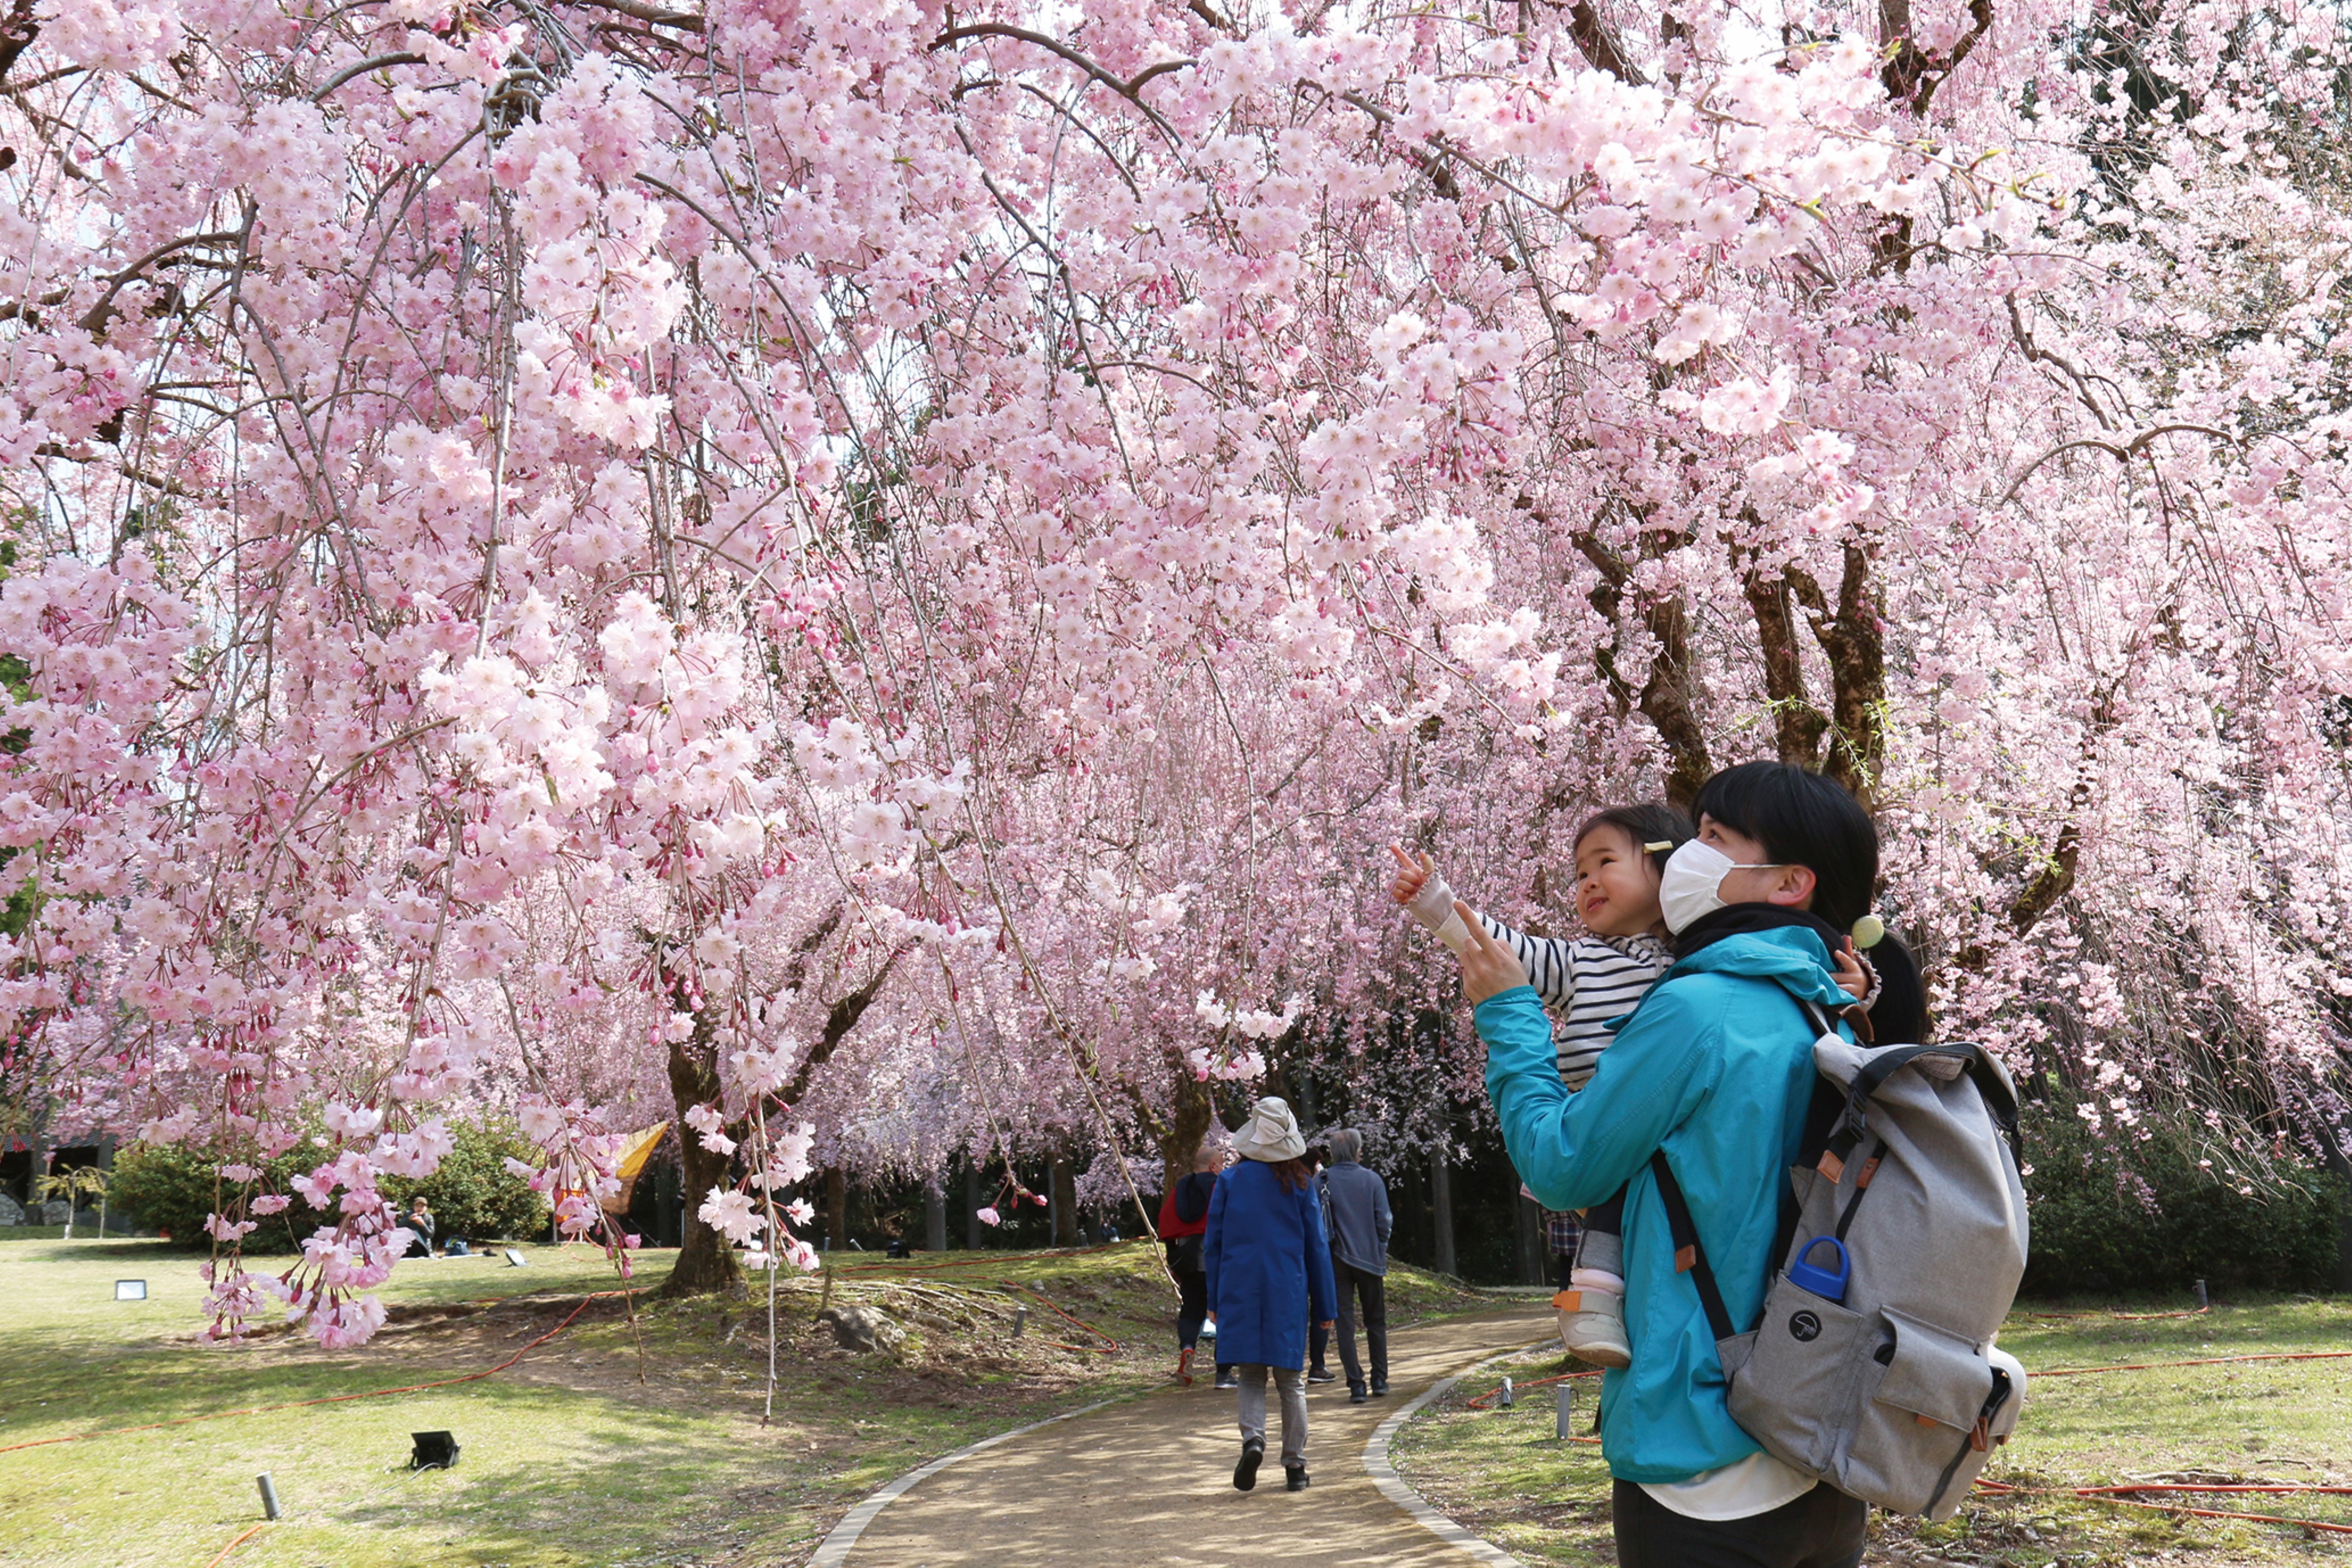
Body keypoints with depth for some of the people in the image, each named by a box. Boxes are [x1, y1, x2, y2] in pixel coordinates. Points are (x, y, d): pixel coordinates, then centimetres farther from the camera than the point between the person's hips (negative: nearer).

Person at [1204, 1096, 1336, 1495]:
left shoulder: (1230, 1181, 0)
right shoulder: (1301, 1184, 0)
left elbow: (1213, 1242, 2)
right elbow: (1318, 1246, 3)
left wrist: (1214, 1300, 9)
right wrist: (1324, 1306, 9)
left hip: (1240, 1293, 0)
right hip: (1288, 1294, 0)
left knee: (1250, 1375, 9)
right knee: (1290, 1380, 9)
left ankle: (1253, 1438, -17)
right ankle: (1295, 1466, 8)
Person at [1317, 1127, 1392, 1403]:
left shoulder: (1321, 1181, -5)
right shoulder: (1372, 1179, -5)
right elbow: (1385, 1222, -6)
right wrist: (1381, 1248, 11)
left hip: (1337, 1259, 0)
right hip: (1370, 1257, 0)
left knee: (1345, 1322, 3)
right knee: (1376, 1321, 15)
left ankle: (1356, 1385, -1)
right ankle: (1379, 1380, 17)